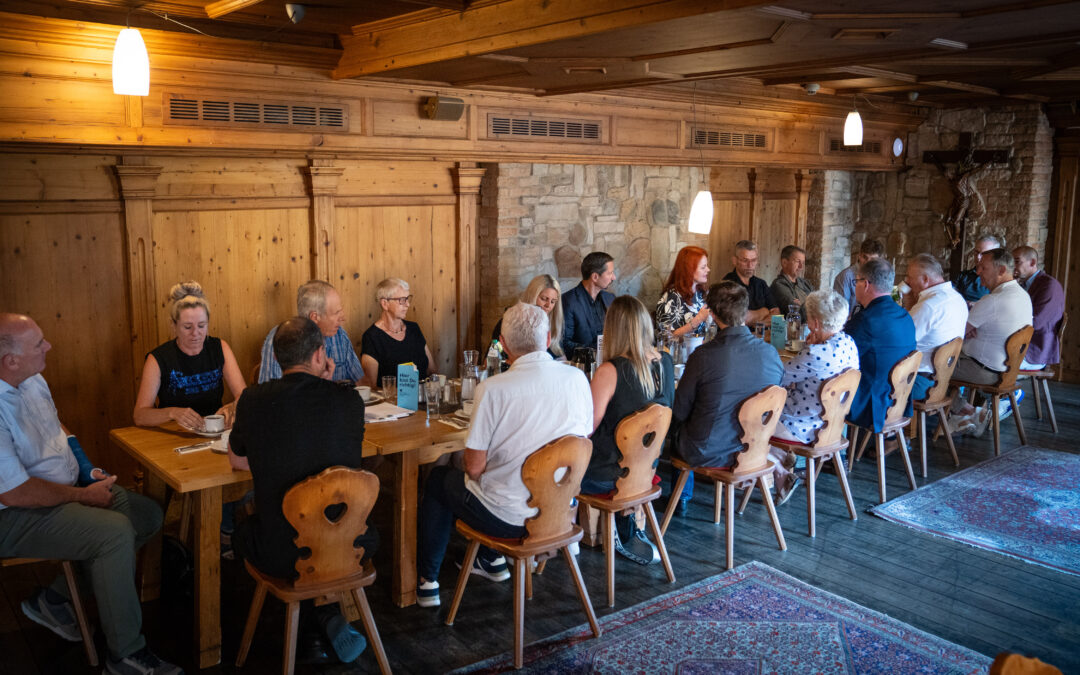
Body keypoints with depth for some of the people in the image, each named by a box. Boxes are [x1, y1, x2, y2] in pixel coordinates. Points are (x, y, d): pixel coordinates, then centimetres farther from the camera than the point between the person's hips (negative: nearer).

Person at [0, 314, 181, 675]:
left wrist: (88, 470, 4)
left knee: (148, 514, 0)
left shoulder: (33, 380, 2)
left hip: (70, 488, 10)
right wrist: (83, 496, -14)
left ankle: (53, 597, 10)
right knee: (115, 531, -27)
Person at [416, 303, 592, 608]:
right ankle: (492, 560, 43)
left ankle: (428, 581, 30)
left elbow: (475, 466, -16)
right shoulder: (577, 378, -6)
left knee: (439, 480, 22)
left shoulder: (494, 388, -21)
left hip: (508, 518, -5)